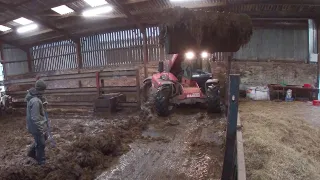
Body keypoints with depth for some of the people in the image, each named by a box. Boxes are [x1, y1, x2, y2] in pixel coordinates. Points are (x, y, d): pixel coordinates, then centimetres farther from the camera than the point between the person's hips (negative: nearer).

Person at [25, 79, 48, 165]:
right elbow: (35, 118, -28)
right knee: (41, 144, 8)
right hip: (36, 126, -10)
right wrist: (40, 129, -21)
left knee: (44, 137, 27)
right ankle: (41, 161, 26)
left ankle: (32, 152, 42)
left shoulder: (33, 96, 0)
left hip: (40, 124, 10)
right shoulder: (35, 101, -31)